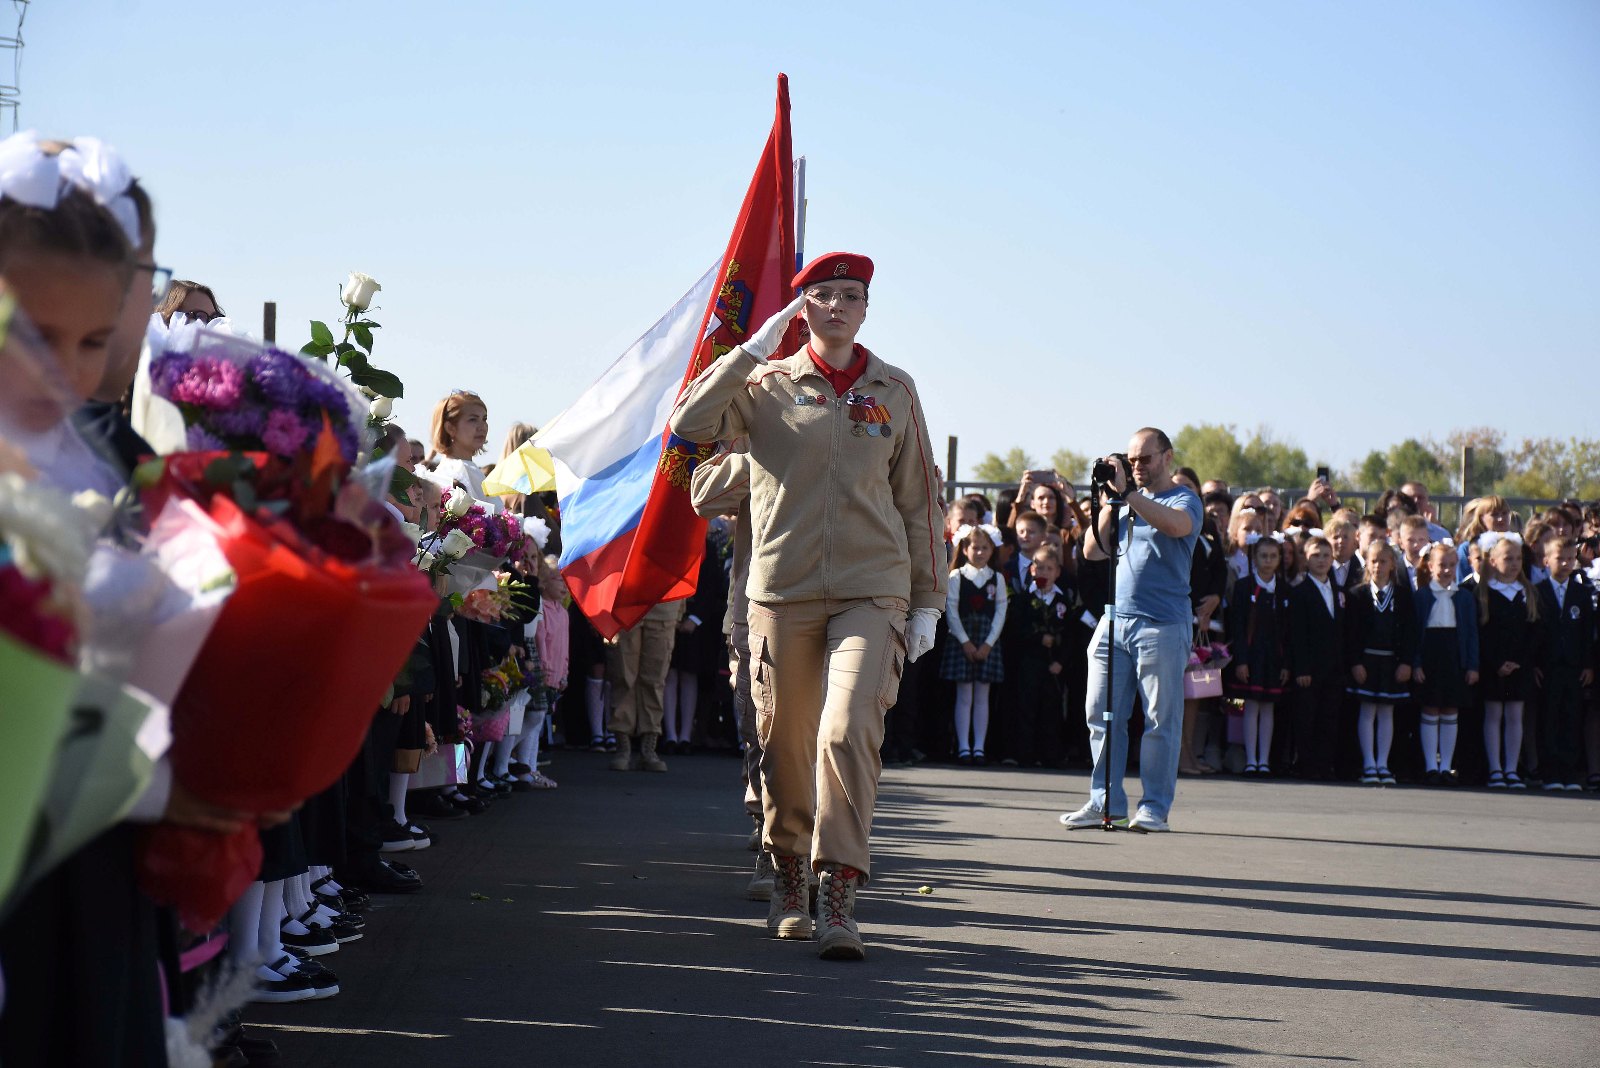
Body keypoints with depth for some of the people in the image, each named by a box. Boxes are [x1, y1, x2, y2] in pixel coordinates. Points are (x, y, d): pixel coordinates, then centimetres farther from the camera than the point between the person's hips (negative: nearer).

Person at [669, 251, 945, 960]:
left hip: (870, 594, -1)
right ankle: (789, 878, 27)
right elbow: (689, 424, -10)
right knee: (784, 742, 7)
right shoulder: (768, 385, 6)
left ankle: (839, 897, -16)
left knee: (849, 731, -17)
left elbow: (920, 500, 13)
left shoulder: (895, 391, 10)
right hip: (782, 590, 1)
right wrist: (754, 350, -9)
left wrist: (927, 602, 10)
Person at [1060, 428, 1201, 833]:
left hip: (1163, 625, -6)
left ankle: (1155, 808, 2)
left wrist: (1126, 491, -22)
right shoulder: (1125, 500, 19)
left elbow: (1178, 525, -23)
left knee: (1160, 719, -2)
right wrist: (1108, 501, 2)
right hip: (1114, 620, 6)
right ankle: (1105, 802, 9)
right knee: (1101, 714, 3)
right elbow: (1092, 551, 13)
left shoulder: (1184, 499, 2)